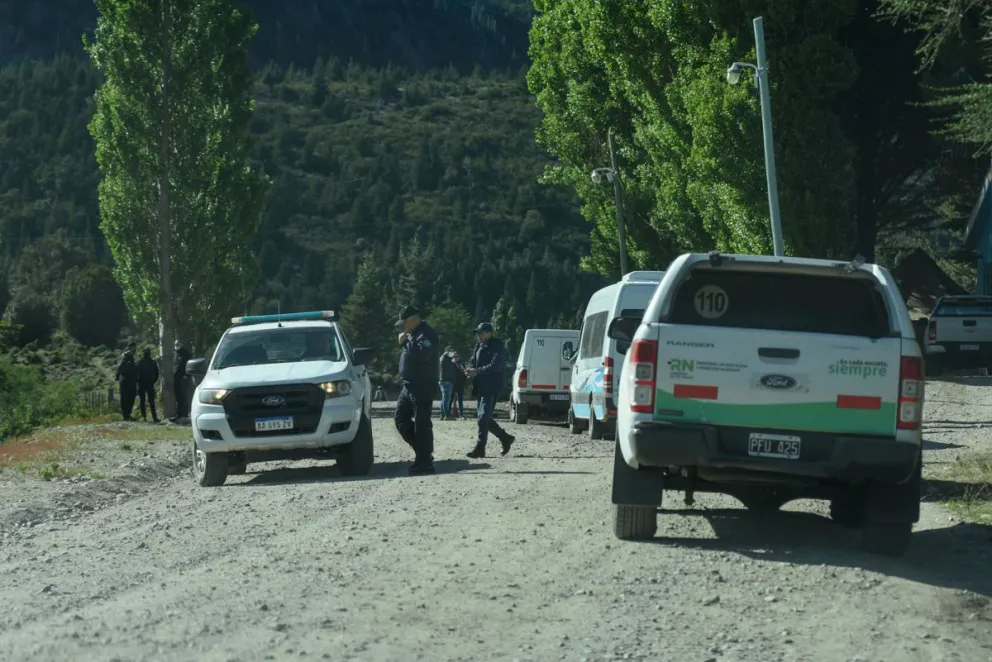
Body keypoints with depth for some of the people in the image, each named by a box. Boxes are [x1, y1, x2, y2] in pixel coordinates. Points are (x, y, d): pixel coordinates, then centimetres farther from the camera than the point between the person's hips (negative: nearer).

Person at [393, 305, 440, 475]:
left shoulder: (427, 334, -12)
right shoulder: (413, 333, 19)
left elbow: (422, 353, -28)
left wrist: (405, 341, -19)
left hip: (423, 386, -11)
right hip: (410, 385, 11)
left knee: (422, 424, -9)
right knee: (400, 418, 9)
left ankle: (424, 462, -7)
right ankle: (422, 453, 15)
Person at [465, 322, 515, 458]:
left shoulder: (498, 346, -9)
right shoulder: (479, 346, 16)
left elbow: (495, 366, -19)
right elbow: (472, 361, 18)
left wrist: (477, 372, -24)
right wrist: (470, 369, -6)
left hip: (491, 387, -9)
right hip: (480, 387, 9)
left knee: (483, 417, -13)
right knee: (483, 417, 11)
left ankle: (480, 448, -13)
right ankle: (505, 438, 25)